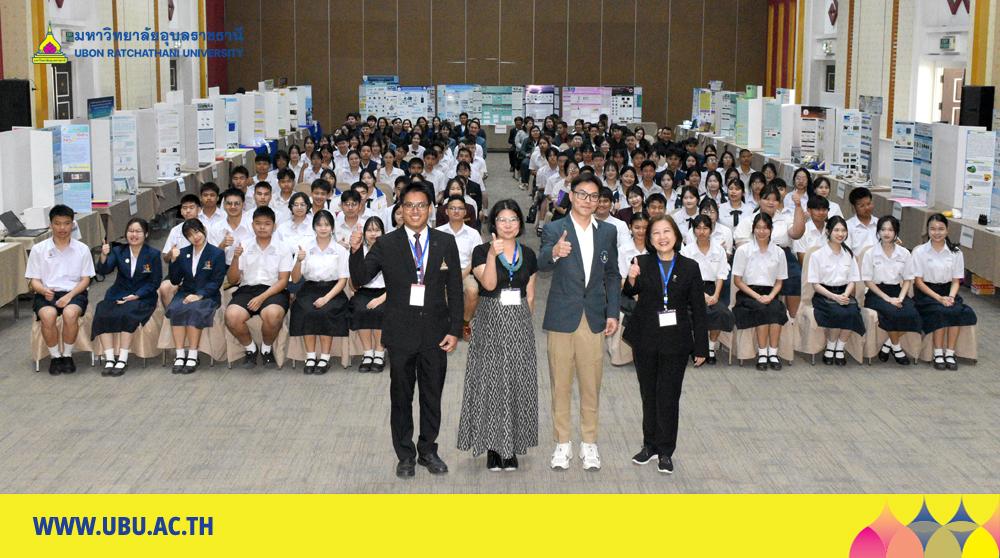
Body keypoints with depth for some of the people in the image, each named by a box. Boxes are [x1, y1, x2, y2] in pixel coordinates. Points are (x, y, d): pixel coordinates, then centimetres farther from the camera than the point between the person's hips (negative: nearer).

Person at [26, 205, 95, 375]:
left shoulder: (82, 249, 5)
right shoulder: (38, 249, 5)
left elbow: (85, 279, 4)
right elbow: (33, 280, 5)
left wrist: (70, 295, -13)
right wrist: (43, 290, -19)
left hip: (74, 293, 0)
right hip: (46, 294, 0)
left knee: (70, 313, -35)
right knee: (48, 315, -34)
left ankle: (67, 355, -10)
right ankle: (55, 356, -10)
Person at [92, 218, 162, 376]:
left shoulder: (153, 254, 0)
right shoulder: (118, 251, 6)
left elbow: (154, 282, -1)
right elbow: (104, 271, -8)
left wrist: (136, 296, -14)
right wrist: (104, 256, -29)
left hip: (142, 297, -3)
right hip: (118, 294, 3)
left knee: (126, 314, -33)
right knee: (103, 314, -26)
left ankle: (122, 359, -29)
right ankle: (109, 359, -26)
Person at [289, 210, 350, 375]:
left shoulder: (340, 250, 4)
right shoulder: (305, 248, 7)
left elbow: (343, 280, 0)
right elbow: (295, 279, 4)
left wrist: (327, 298, -14)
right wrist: (299, 261, -15)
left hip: (332, 291, -1)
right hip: (310, 290, 1)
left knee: (325, 312, -31)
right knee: (307, 312, -29)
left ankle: (324, 358, -21)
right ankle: (310, 357, -20)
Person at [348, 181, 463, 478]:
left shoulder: (446, 243, 3)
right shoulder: (386, 244, -1)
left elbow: (455, 289, 3)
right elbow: (360, 279, -5)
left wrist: (455, 330, -3)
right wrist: (356, 251, -24)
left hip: (435, 332, 1)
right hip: (401, 333, -1)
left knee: (432, 396, 11)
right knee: (401, 398, 8)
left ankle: (428, 451, 25)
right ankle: (405, 455, 20)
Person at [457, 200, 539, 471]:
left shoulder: (528, 255, 9)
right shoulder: (481, 251, -2)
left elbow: (530, 296, 14)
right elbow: (489, 284, -17)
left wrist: (525, 322, 10)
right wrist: (492, 256, -29)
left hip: (520, 325, 3)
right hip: (491, 323, -3)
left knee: (517, 385, 3)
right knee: (490, 384, -3)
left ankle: (512, 448, 9)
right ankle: (492, 446, 3)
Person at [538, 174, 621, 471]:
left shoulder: (608, 232, 8)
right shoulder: (553, 230, -4)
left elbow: (612, 275, 13)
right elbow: (541, 263, -21)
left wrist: (612, 312, 5)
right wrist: (554, 253, -44)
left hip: (594, 319, 2)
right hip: (562, 318, -2)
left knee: (591, 385, 7)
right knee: (560, 384, 4)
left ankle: (589, 443, 18)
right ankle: (563, 443, 15)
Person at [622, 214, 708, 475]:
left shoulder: (689, 267, -1)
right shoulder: (642, 264, -1)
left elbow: (698, 309, 2)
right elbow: (629, 294, -12)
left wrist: (701, 347, 0)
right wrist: (631, 280, -35)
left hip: (676, 342, -1)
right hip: (646, 340, 1)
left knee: (669, 396, 3)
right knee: (649, 394, 11)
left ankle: (665, 451, 13)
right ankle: (650, 445, 24)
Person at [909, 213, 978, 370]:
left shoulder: (956, 252, 4)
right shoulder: (919, 251, -3)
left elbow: (956, 281, 7)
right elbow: (918, 281, -4)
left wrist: (951, 296, -14)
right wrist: (938, 298, -15)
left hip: (948, 291, 2)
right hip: (926, 293, -2)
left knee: (956, 311, -29)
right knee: (939, 311, -32)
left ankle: (950, 353, -23)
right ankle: (938, 354, -23)